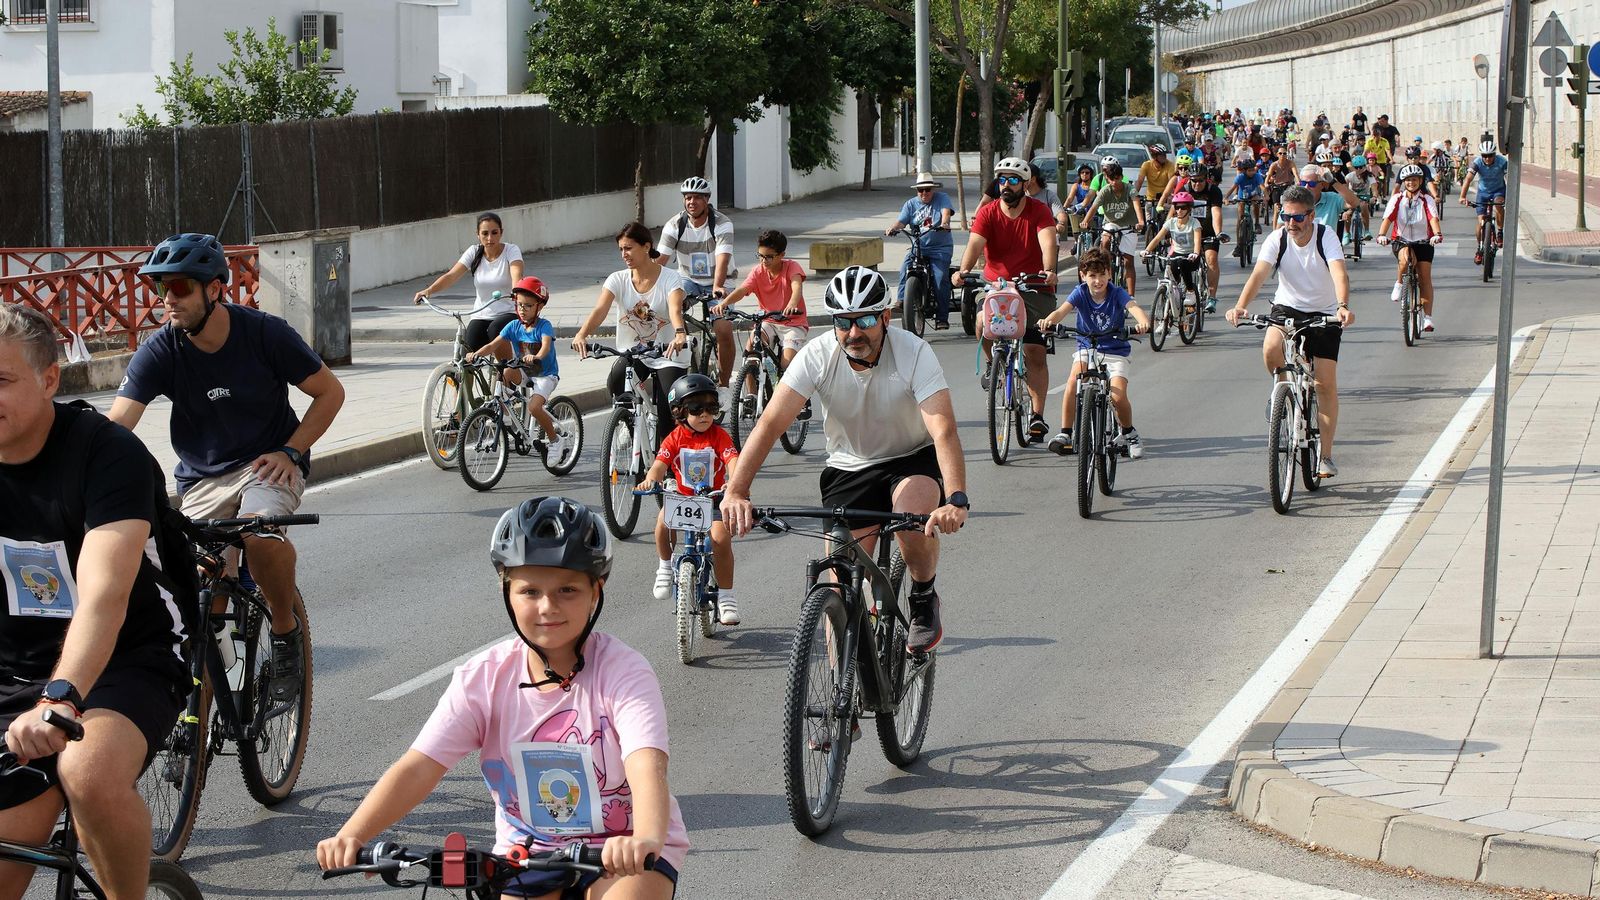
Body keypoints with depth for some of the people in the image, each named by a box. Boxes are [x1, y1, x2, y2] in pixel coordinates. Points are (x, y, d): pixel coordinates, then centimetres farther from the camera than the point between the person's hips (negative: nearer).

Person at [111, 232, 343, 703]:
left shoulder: (264, 333, -13)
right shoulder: (160, 352, -11)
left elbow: (330, 391, -2)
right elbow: (115, 426, -22)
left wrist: (291, 451, -12)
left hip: (266, 465, -2)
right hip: (202, 478, 2)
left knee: (260, 533, -34)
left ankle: (286, 629, -9)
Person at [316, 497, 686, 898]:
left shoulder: (622, 672, -18)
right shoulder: (484, 678, -9)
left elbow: (646, 767, -34)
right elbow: (419, 767, -17)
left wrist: (645, 842, -55)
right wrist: (350, 836, -33)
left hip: (621, 852, -3)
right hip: (527, 851, 3)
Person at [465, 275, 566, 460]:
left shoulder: (544, 326, -16)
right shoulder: (514, 326, -4)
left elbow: (546, 346, -35)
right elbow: (493, 344, -13)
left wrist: (536, 357, -58)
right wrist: (476, 353, -33)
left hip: (545, 374, -5)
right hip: (524, 373, 5)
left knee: (534, 407, -25)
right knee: (507, 373, -26)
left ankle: (556, 441, -4)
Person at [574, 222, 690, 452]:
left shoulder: (670, 279, -10)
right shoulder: (618, 280, -2)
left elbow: (675, 309, -29)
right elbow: (600, 309, -18)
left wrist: (679, 334, -52)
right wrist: (582, 334, -39)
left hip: (667, 356, -3)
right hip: (632, 353, 3)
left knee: (668, 419, -14)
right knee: (616, 384, -31)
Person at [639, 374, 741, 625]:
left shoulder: (719, 436, -7)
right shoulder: (675, 439, -3)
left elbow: (733, 461, -21)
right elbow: (660, 464, -16)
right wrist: (650, 480, -40)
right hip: (683, 499, 1)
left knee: (720, 537, -26)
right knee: (663, 518, -30)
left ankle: (725, 596, -8)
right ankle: (666, 566, -3)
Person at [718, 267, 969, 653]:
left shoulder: (914, 353, -24)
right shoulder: (817, 356, -19)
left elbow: (944, 431, -34)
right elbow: (770, 424, -25)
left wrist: (956, 501, -51)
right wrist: (735, 492, -39)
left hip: (914, 459, -2)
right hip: (849, 468, 2)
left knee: (914, 511, -34)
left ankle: (924, 599, -4)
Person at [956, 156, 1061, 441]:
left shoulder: (1039, 211, -7)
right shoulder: (988, 213, -4)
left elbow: (1048, 243, -23)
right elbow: (974, 244, -18)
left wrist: (1049, 271, -43)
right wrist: (964, 270, -39)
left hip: (1034, 287, -1)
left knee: (1035, 351, -4)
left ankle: (1037, 415, 4)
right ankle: (991, 362, 2)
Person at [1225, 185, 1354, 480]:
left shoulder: (1326, 236, -20)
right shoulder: (1277, 239, -16)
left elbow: (1340, 273, -36)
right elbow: (1259, 274, -29)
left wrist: (1343, 307, -56)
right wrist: (1240, 306, -48)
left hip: (1324, 312, -1)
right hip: (1287, 307, 1)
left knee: (1326, 384, -7)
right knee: (1271, 348, -32)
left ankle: (1326, 456, 3)